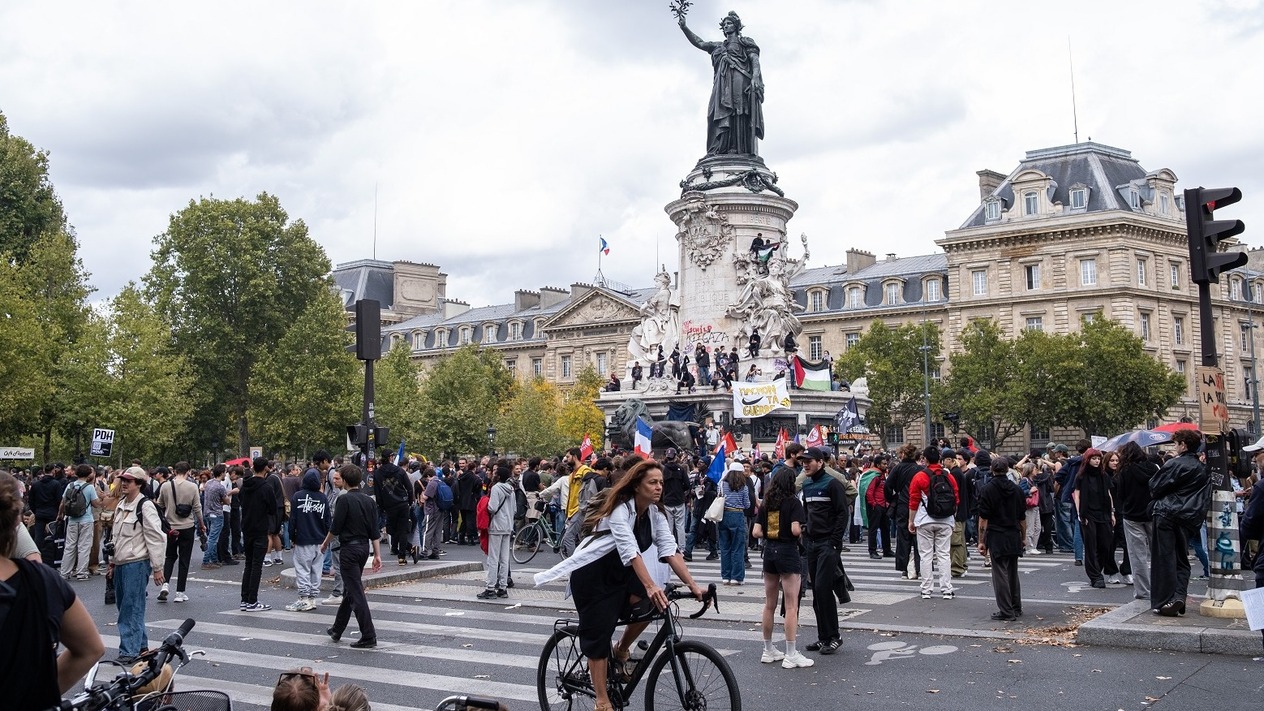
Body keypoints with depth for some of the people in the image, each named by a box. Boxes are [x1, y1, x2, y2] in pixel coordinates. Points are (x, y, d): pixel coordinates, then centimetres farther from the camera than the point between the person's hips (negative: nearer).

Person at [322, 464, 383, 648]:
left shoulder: (345, 499, -14)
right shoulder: (369, 501, 6)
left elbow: (335, 527, -11)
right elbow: (375, 532, 5)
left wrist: (325, 543, 7)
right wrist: (377, 555, 6)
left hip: (349, 548, -8)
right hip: (364, 547, 8)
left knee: (356, 593, -7)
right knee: (349, 590, 19)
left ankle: (369, 637, -10)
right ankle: (337, 630, 33)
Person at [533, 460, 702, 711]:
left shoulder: (655, 512, -6)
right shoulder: (621, 510, -27)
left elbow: (670, 550, -14)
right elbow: (631, 551, -39)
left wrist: (692, 585, -26)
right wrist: (651, 586, -51)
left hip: (619, 573, 6)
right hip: (591, 575, -6)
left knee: (648, 606, -19)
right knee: (598, 634, -5)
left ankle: (621, 651, 7)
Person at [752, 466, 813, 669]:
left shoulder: (766, 503, 5)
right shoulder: (793, 502, -9)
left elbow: (756, 532, 0)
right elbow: (796, 529, -21)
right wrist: (801, 531, 0)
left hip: (769, 551, 6)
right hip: (788, 552, -6)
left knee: (769, 605, 15)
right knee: (791, 606, -2)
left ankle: (768, 651, 23)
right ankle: (791, 655, -3)